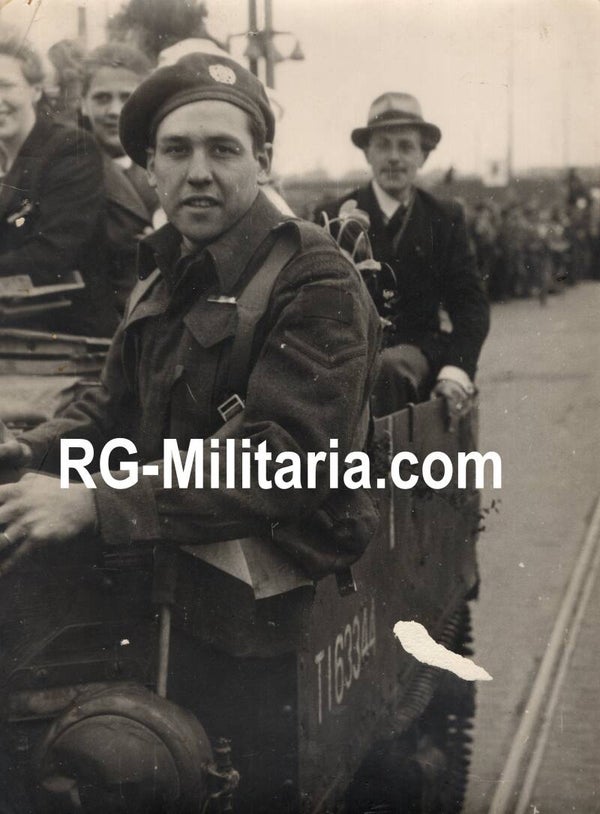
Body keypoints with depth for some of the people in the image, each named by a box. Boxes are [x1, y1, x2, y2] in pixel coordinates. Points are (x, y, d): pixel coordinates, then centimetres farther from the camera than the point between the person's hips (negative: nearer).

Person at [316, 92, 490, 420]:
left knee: (386, 367, -33)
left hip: (419, 350, 1)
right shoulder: (334, 216, 5)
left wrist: (458, 369, -12)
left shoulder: (446, 218, 10)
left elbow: (470, 303, 5)